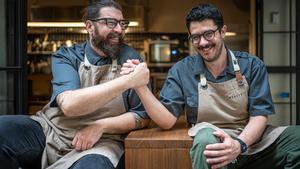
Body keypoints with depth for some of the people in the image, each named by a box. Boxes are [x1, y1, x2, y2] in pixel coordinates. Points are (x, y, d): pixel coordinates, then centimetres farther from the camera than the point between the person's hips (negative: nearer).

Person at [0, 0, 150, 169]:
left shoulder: (131, 59, 1)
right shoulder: (66, 57, 0)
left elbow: (142, 116, 2)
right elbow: (69, 104, -20)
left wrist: (101, 125, -14)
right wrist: (127, 81, -26)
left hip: (101, 142, -2)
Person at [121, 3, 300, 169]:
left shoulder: (252, 65, 0)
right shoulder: (181, 71, 0)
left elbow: (260, 114, -4)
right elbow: (167, 120, -6)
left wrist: (239, 144, -25)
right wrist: (141, 86, -22)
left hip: (253, 138, 3)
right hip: (212, 141, -3)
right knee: (206, 138, -37)